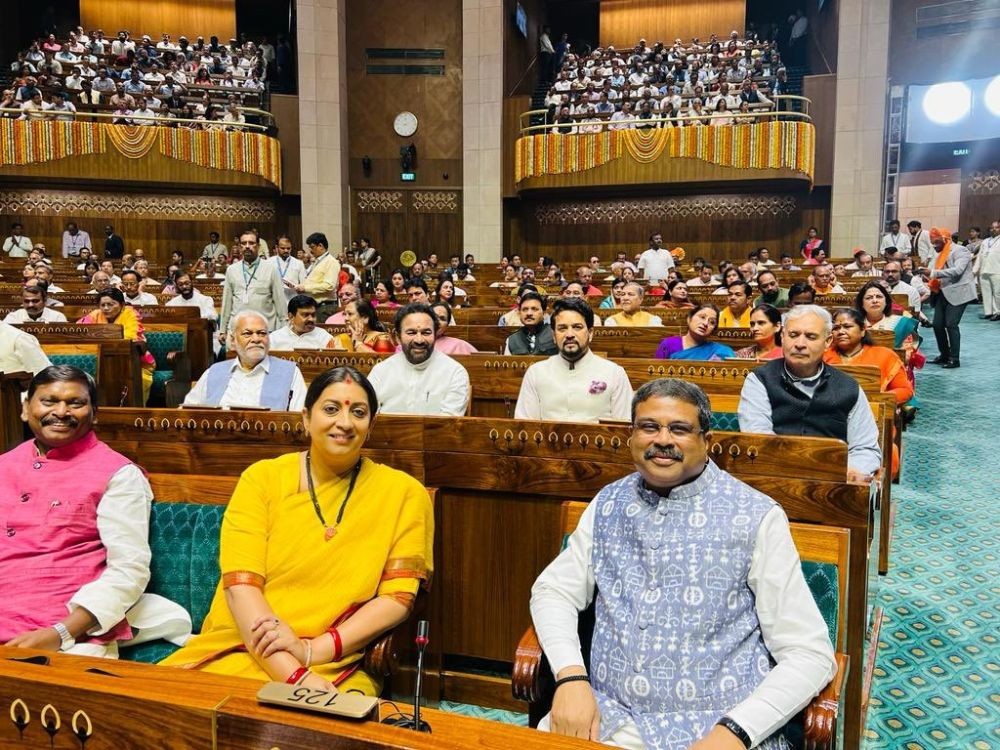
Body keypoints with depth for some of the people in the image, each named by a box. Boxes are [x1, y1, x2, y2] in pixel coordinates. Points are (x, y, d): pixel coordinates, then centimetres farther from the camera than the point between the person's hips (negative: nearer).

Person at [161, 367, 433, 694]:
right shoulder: (262, 478, 2)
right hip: (235, 650, 3)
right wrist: (294, 674, -19)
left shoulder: (404, 493, 1)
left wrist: (311, 650, -14)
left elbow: (398, 597, -2)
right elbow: (240, 584, -7)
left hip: (334, 669, -3)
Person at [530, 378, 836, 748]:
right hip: (611, 718, 2)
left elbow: (810, 653, -6)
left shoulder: (756, 517, -6)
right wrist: (571, 676, -8)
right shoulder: (609, 503, 6)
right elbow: (553, 590, 9)